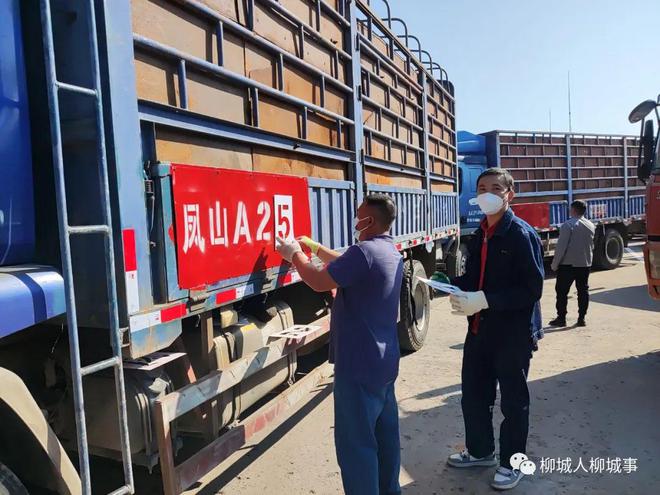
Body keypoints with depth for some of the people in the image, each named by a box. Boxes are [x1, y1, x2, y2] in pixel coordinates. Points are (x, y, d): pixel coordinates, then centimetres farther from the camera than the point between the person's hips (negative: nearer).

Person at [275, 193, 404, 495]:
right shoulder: (390, 252, 10)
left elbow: (319, 282, -15)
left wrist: (295, 255, 1)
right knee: (385, 433, 19)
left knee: (356, 442, 0)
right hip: (384, 359, 10)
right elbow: (347, 267, 24)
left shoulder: (364, 251, -22)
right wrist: (315, 247, 24)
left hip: (359, 364, -10)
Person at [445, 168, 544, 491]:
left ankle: (512, 462, 30)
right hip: (479, 329, 7)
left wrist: (485, 300, -27)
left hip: (513, 333, -7)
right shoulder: (480, 236, 10)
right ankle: (480, 451, 39)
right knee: (473, 394, 17)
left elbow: (532, 289, -20)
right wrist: (455, 286, -5)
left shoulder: (522, 235, -14)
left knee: (513, 400, 10)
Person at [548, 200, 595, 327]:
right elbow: (591, 246, 16)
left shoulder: (568, 225, -14)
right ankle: (582, 318, 13)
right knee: (583, 291, 11)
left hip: (568, 264, -6)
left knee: (562, 291, 2)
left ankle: (561, 318, 4)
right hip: (585, 264, 6)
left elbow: (561, 246, -16)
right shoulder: (591, 226, 8)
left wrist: (554, 264, -10)